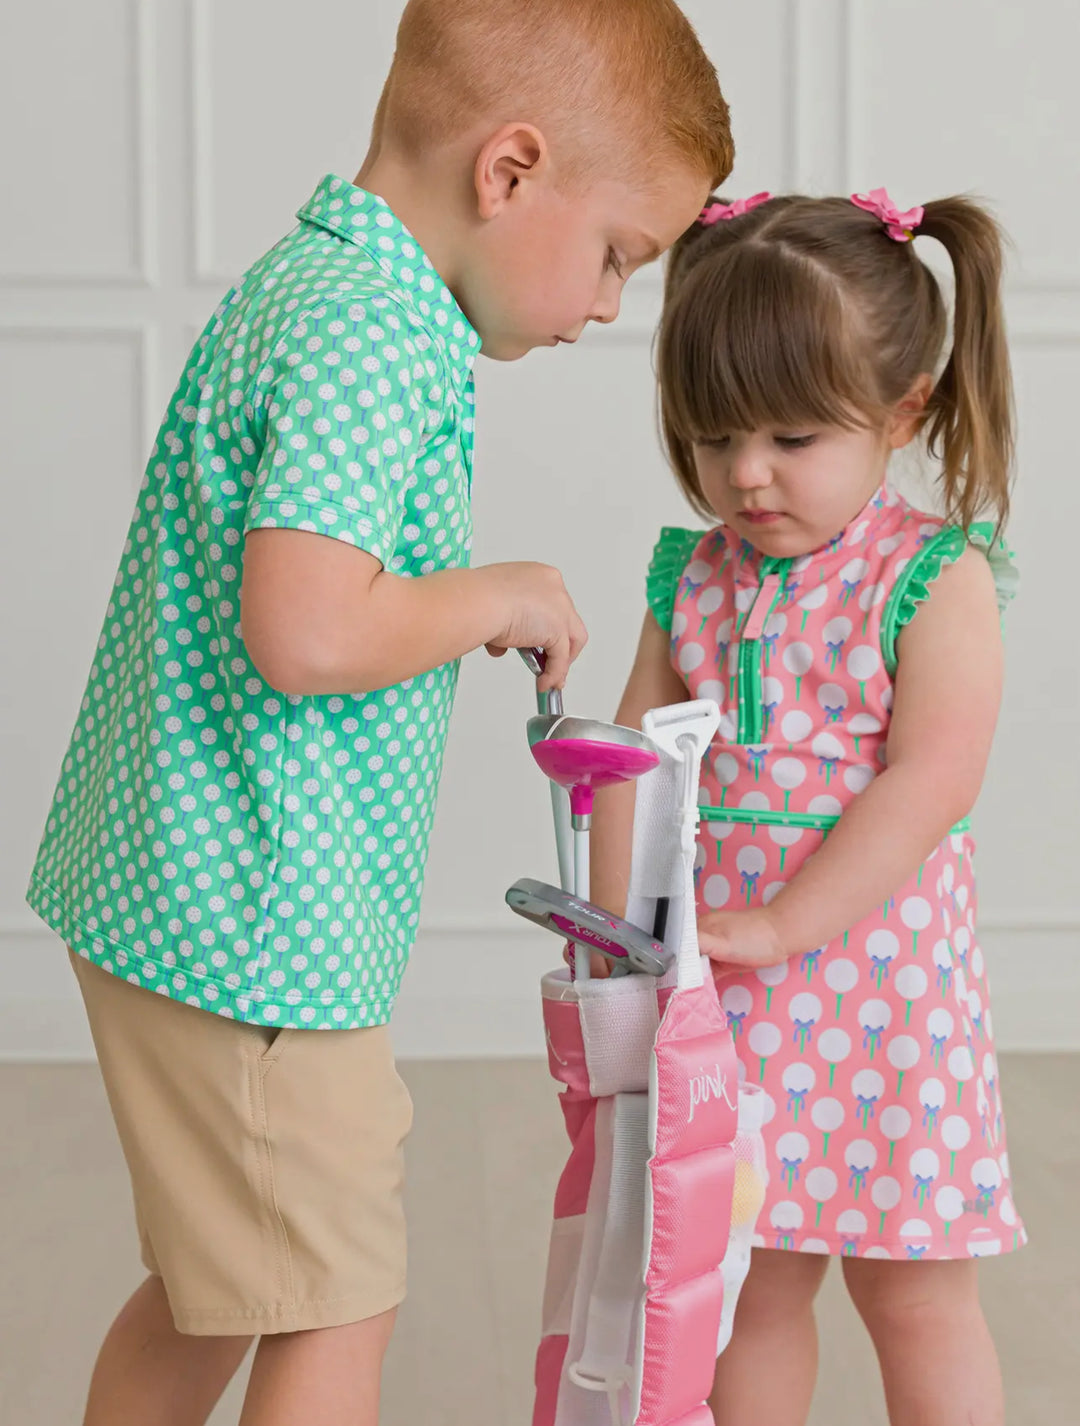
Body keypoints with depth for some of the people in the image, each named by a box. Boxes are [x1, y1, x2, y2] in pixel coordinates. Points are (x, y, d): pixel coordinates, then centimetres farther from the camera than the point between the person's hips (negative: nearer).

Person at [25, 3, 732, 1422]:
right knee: (337, 1309, 5)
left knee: (209, 1289, 23)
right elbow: (305, 633, -32)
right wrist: (495, 597, -16)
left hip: (166, 888, 10)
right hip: (261, 929, -10)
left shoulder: (306, 280, 12)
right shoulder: (373, 332, -21)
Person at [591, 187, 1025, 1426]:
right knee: (748, 1279, 15)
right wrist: (621, 928, -8)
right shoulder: (692, 578, 5)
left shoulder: (935, 580, -9)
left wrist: (777, 923, -22)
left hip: (874, 975, -4)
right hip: (717, 986, 4)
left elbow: (930, 782, -18)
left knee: (914, 1290, 8)